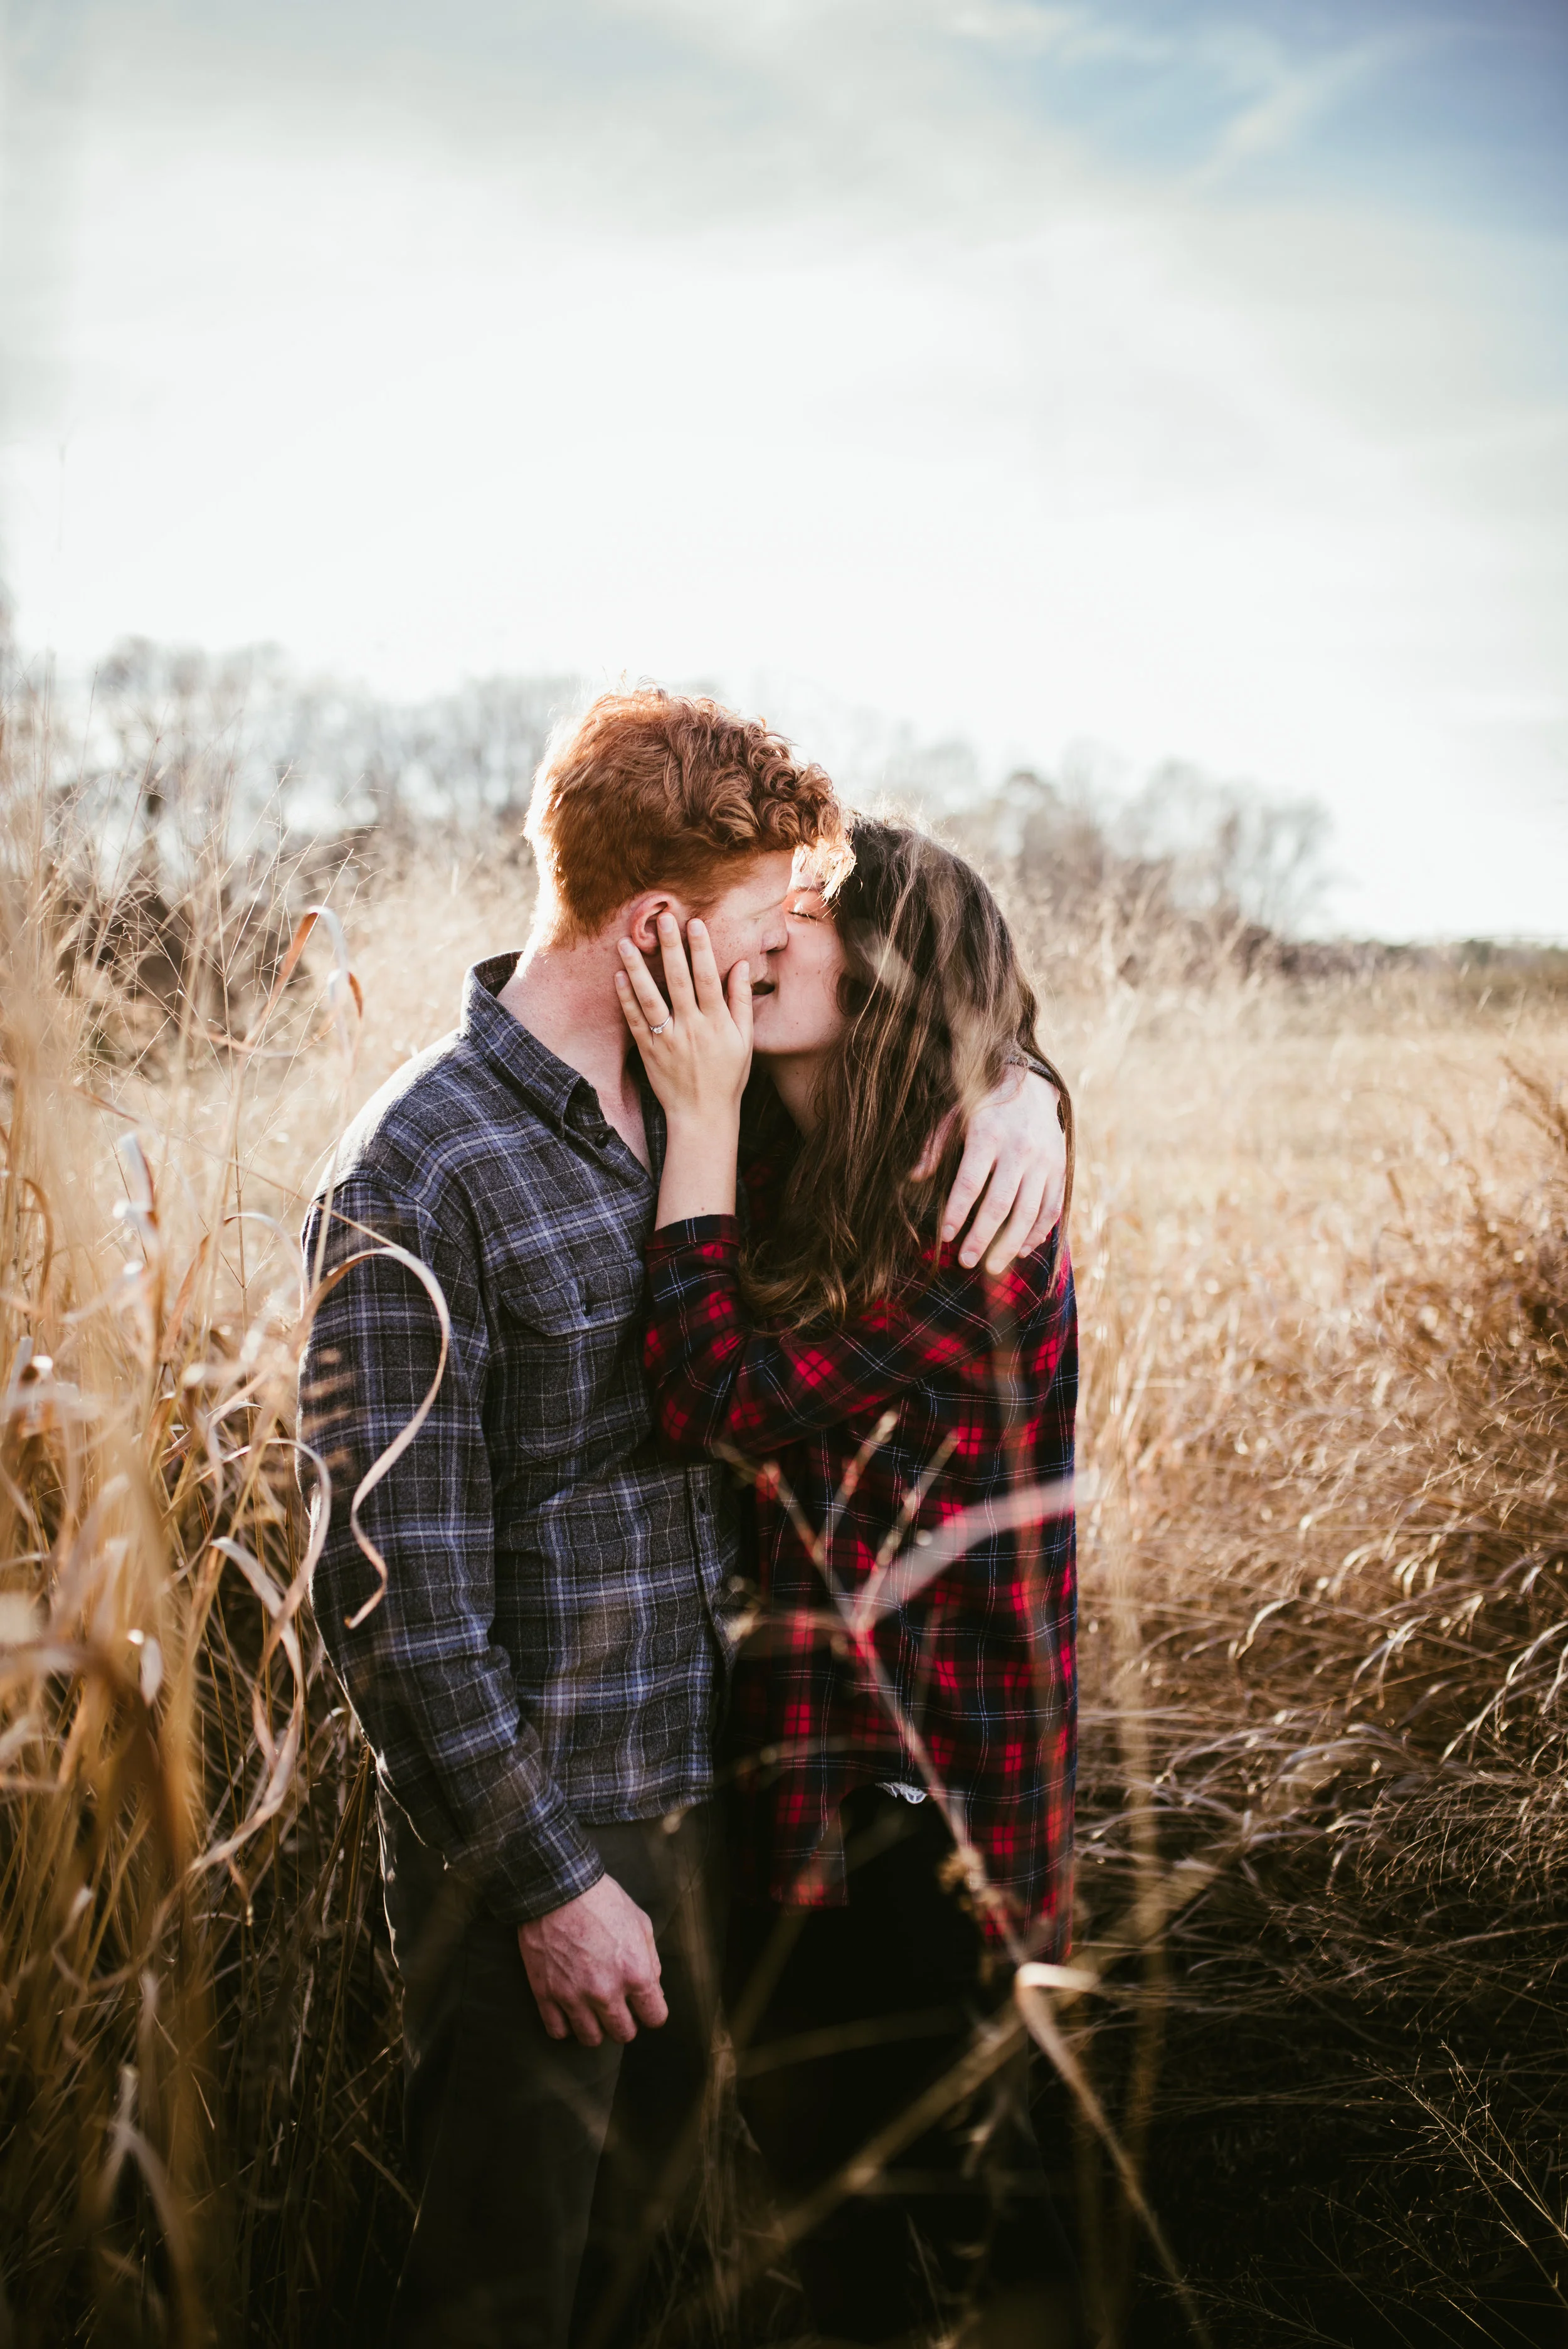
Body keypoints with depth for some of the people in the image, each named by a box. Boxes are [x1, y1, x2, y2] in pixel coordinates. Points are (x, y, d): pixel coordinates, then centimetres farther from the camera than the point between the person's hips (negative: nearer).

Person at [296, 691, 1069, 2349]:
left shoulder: (690, 1101, 2)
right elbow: (392, 1590, -21)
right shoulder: (419, 1180, -21)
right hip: (527, 1835, -7)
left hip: (693, 1796, 7)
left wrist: (1014, 1086, -5)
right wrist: (550, 1878, -18)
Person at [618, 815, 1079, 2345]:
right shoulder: (785, 1171, 5)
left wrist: (702, 1115, -23)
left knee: (908, 2191, 9)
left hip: (910, 1796, -8)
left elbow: (724, 1403, -27)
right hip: (796, 1763, 8)